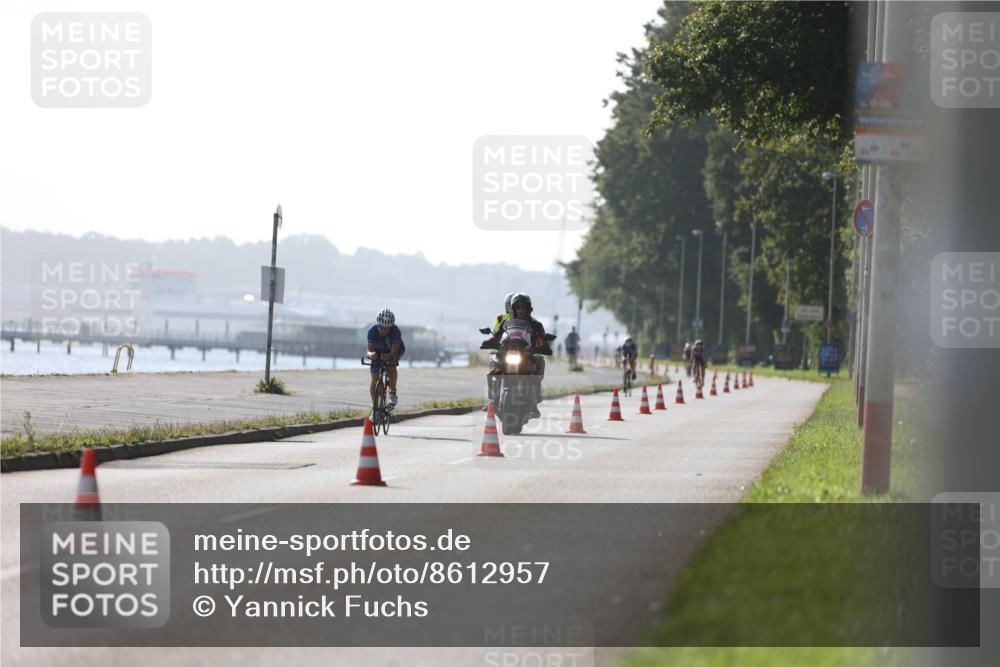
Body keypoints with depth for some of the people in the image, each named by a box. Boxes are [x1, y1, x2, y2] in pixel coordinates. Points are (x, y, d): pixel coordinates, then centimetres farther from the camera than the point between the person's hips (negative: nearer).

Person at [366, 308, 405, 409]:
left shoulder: (396, 331, -36)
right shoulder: (372, 331, -30)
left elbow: (394, 352, -42)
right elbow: (369, 350, -33)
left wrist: (388, 357, -65)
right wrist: (371, 354, -57)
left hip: (393, 351, -2)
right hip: (378, 352, 2)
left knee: (391, 363, -36)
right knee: (374, 381, -12)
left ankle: (393, 393, -20)